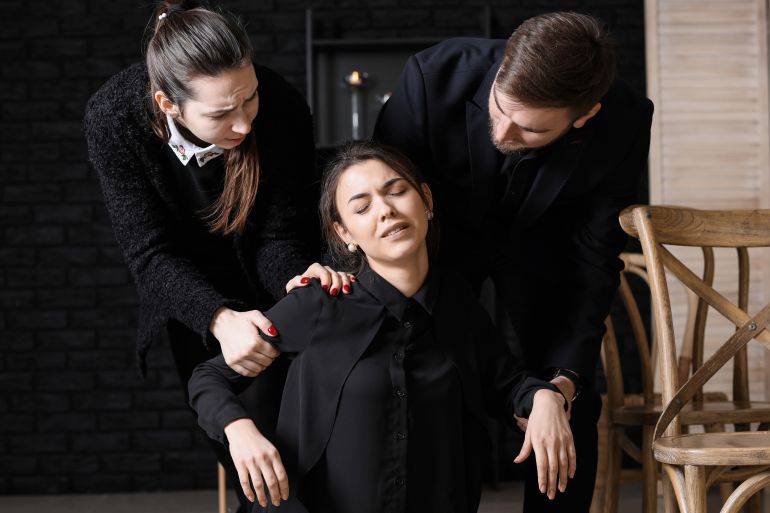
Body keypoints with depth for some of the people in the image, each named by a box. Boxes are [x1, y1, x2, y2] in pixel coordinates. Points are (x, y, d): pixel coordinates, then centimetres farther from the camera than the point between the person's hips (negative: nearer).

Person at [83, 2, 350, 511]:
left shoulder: (282, 107, -31)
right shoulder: (113, 117, -30)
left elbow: (280, 235, -21)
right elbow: (151, 252, -29)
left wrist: (297, 279, -44)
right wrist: (219, 319, -46)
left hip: (263, 279, -1)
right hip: (192, 289, 1)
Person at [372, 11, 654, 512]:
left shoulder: (625, 125, -31)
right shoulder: (435, 76, -35)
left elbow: (595, 259, -20)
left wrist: (569, 372, -24)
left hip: (539, 240, 1)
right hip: (444, 230, 0)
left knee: (568, 400, -4)